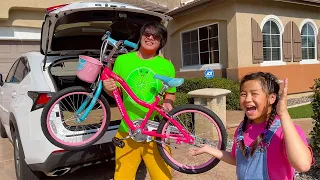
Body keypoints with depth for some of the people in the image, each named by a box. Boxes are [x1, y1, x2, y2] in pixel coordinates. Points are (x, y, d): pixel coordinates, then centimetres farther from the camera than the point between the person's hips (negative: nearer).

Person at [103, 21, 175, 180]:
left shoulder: (166, 66, 1)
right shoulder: (122, 60, 3)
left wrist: (167, 103, -9)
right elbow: (117, 92, 11)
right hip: (127, 130, 1)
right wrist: (109, 89, -10)